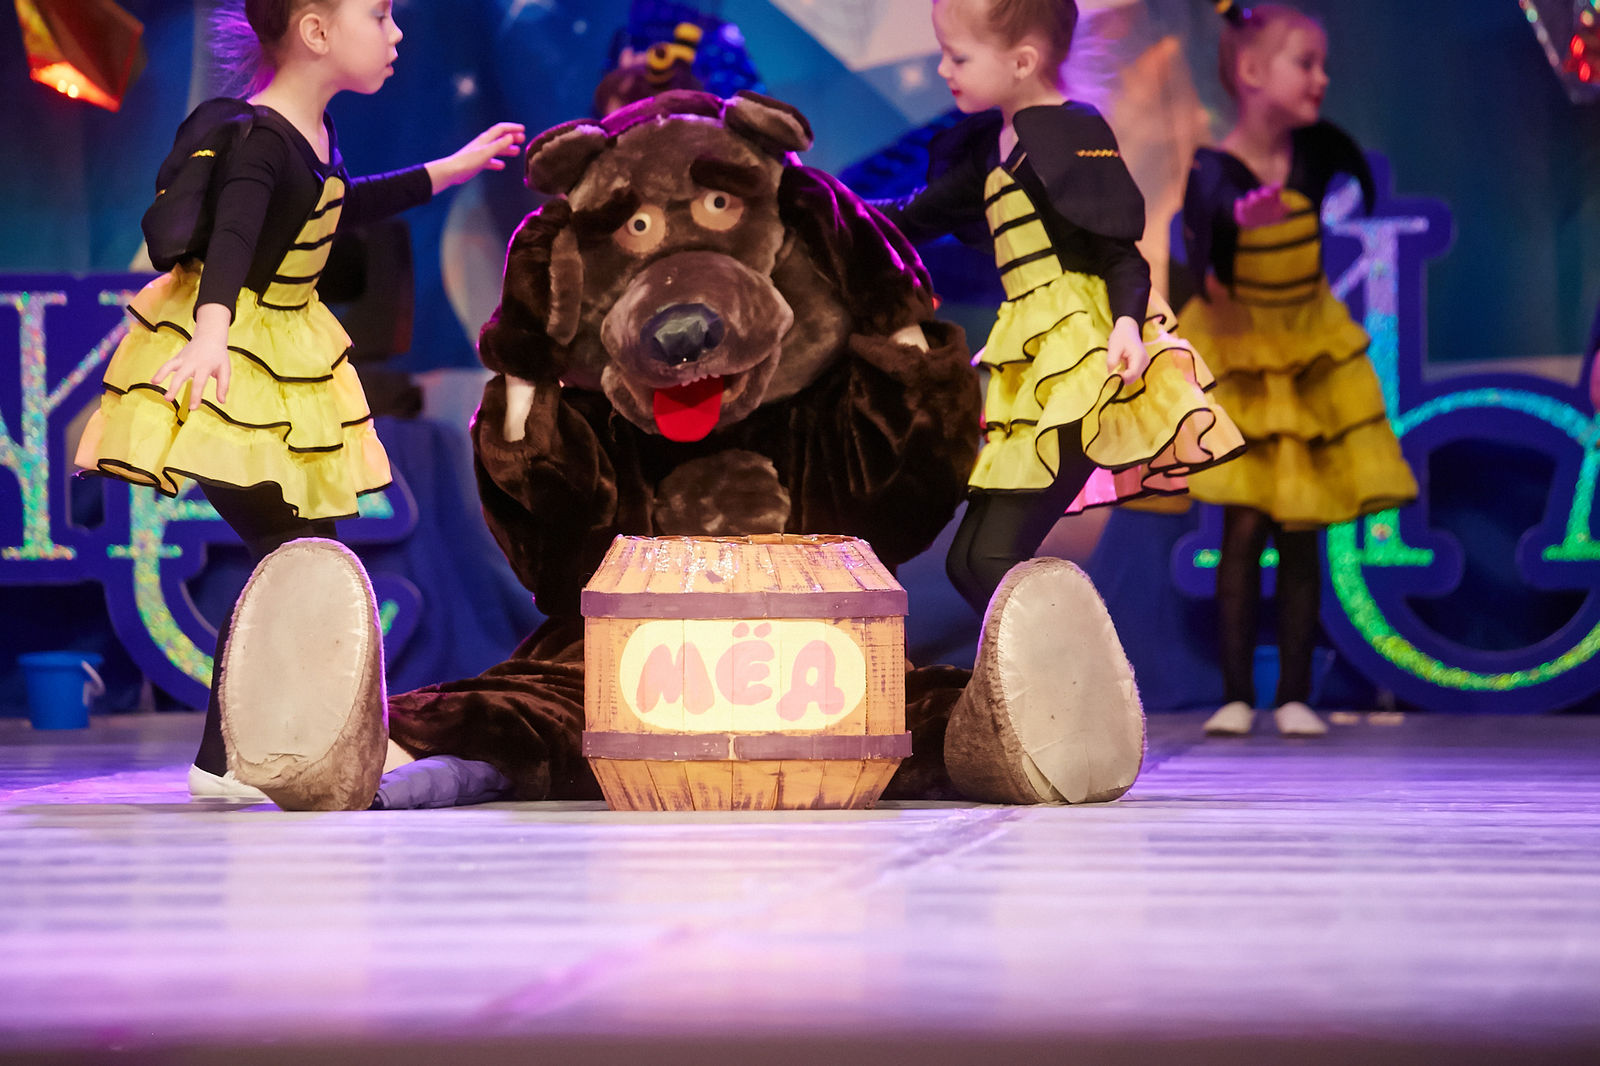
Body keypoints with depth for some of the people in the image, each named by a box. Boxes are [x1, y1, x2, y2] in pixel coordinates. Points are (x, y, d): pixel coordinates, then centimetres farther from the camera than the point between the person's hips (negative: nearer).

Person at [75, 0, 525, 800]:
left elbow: (336, 209, 27)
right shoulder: (255, 140, -22)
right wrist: (212, 333, -58)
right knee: (285, 552, -13)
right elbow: (231, 239, -40)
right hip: (226, 360, -10)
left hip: (282, 358, 10)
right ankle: (222, 763, -9)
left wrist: (448, 170, 37)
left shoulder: (314, 133, 7)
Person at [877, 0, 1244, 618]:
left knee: (992, 555, -19)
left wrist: (1127, 322, -29)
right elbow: (920, 218, 32)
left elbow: (1117, 249, -14)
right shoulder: (994, 145, 18)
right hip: (1034, 366, 10)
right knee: (970, 560, 6)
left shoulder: (1069, 133, -9)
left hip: (1080, 356, -10)